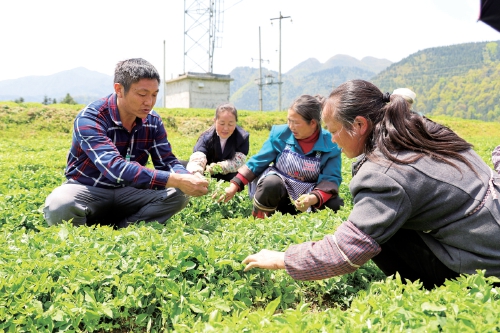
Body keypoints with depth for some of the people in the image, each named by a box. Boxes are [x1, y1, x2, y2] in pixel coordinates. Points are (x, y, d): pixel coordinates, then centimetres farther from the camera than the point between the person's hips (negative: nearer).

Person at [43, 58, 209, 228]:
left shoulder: (153, 121, -5)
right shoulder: (90, 119, -23)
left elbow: (168, 162, -3)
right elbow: (115, 168, -37)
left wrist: (187, 178, -28)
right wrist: (176, 181, -43)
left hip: (127, 191, 5)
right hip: (87, 190, -4)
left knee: (178, 195, -18)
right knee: (58, 206, -37)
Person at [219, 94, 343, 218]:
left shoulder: (330, 144, -14)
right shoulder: (280, 134, -10)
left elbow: (331, 178, -16)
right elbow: (258, 162, -4)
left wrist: (314, 198, -37)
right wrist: (234, 185, -11)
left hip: (307, 193, 1)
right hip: (277, 189, 0)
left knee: (335, 205, -26)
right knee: (271, 183, -36)